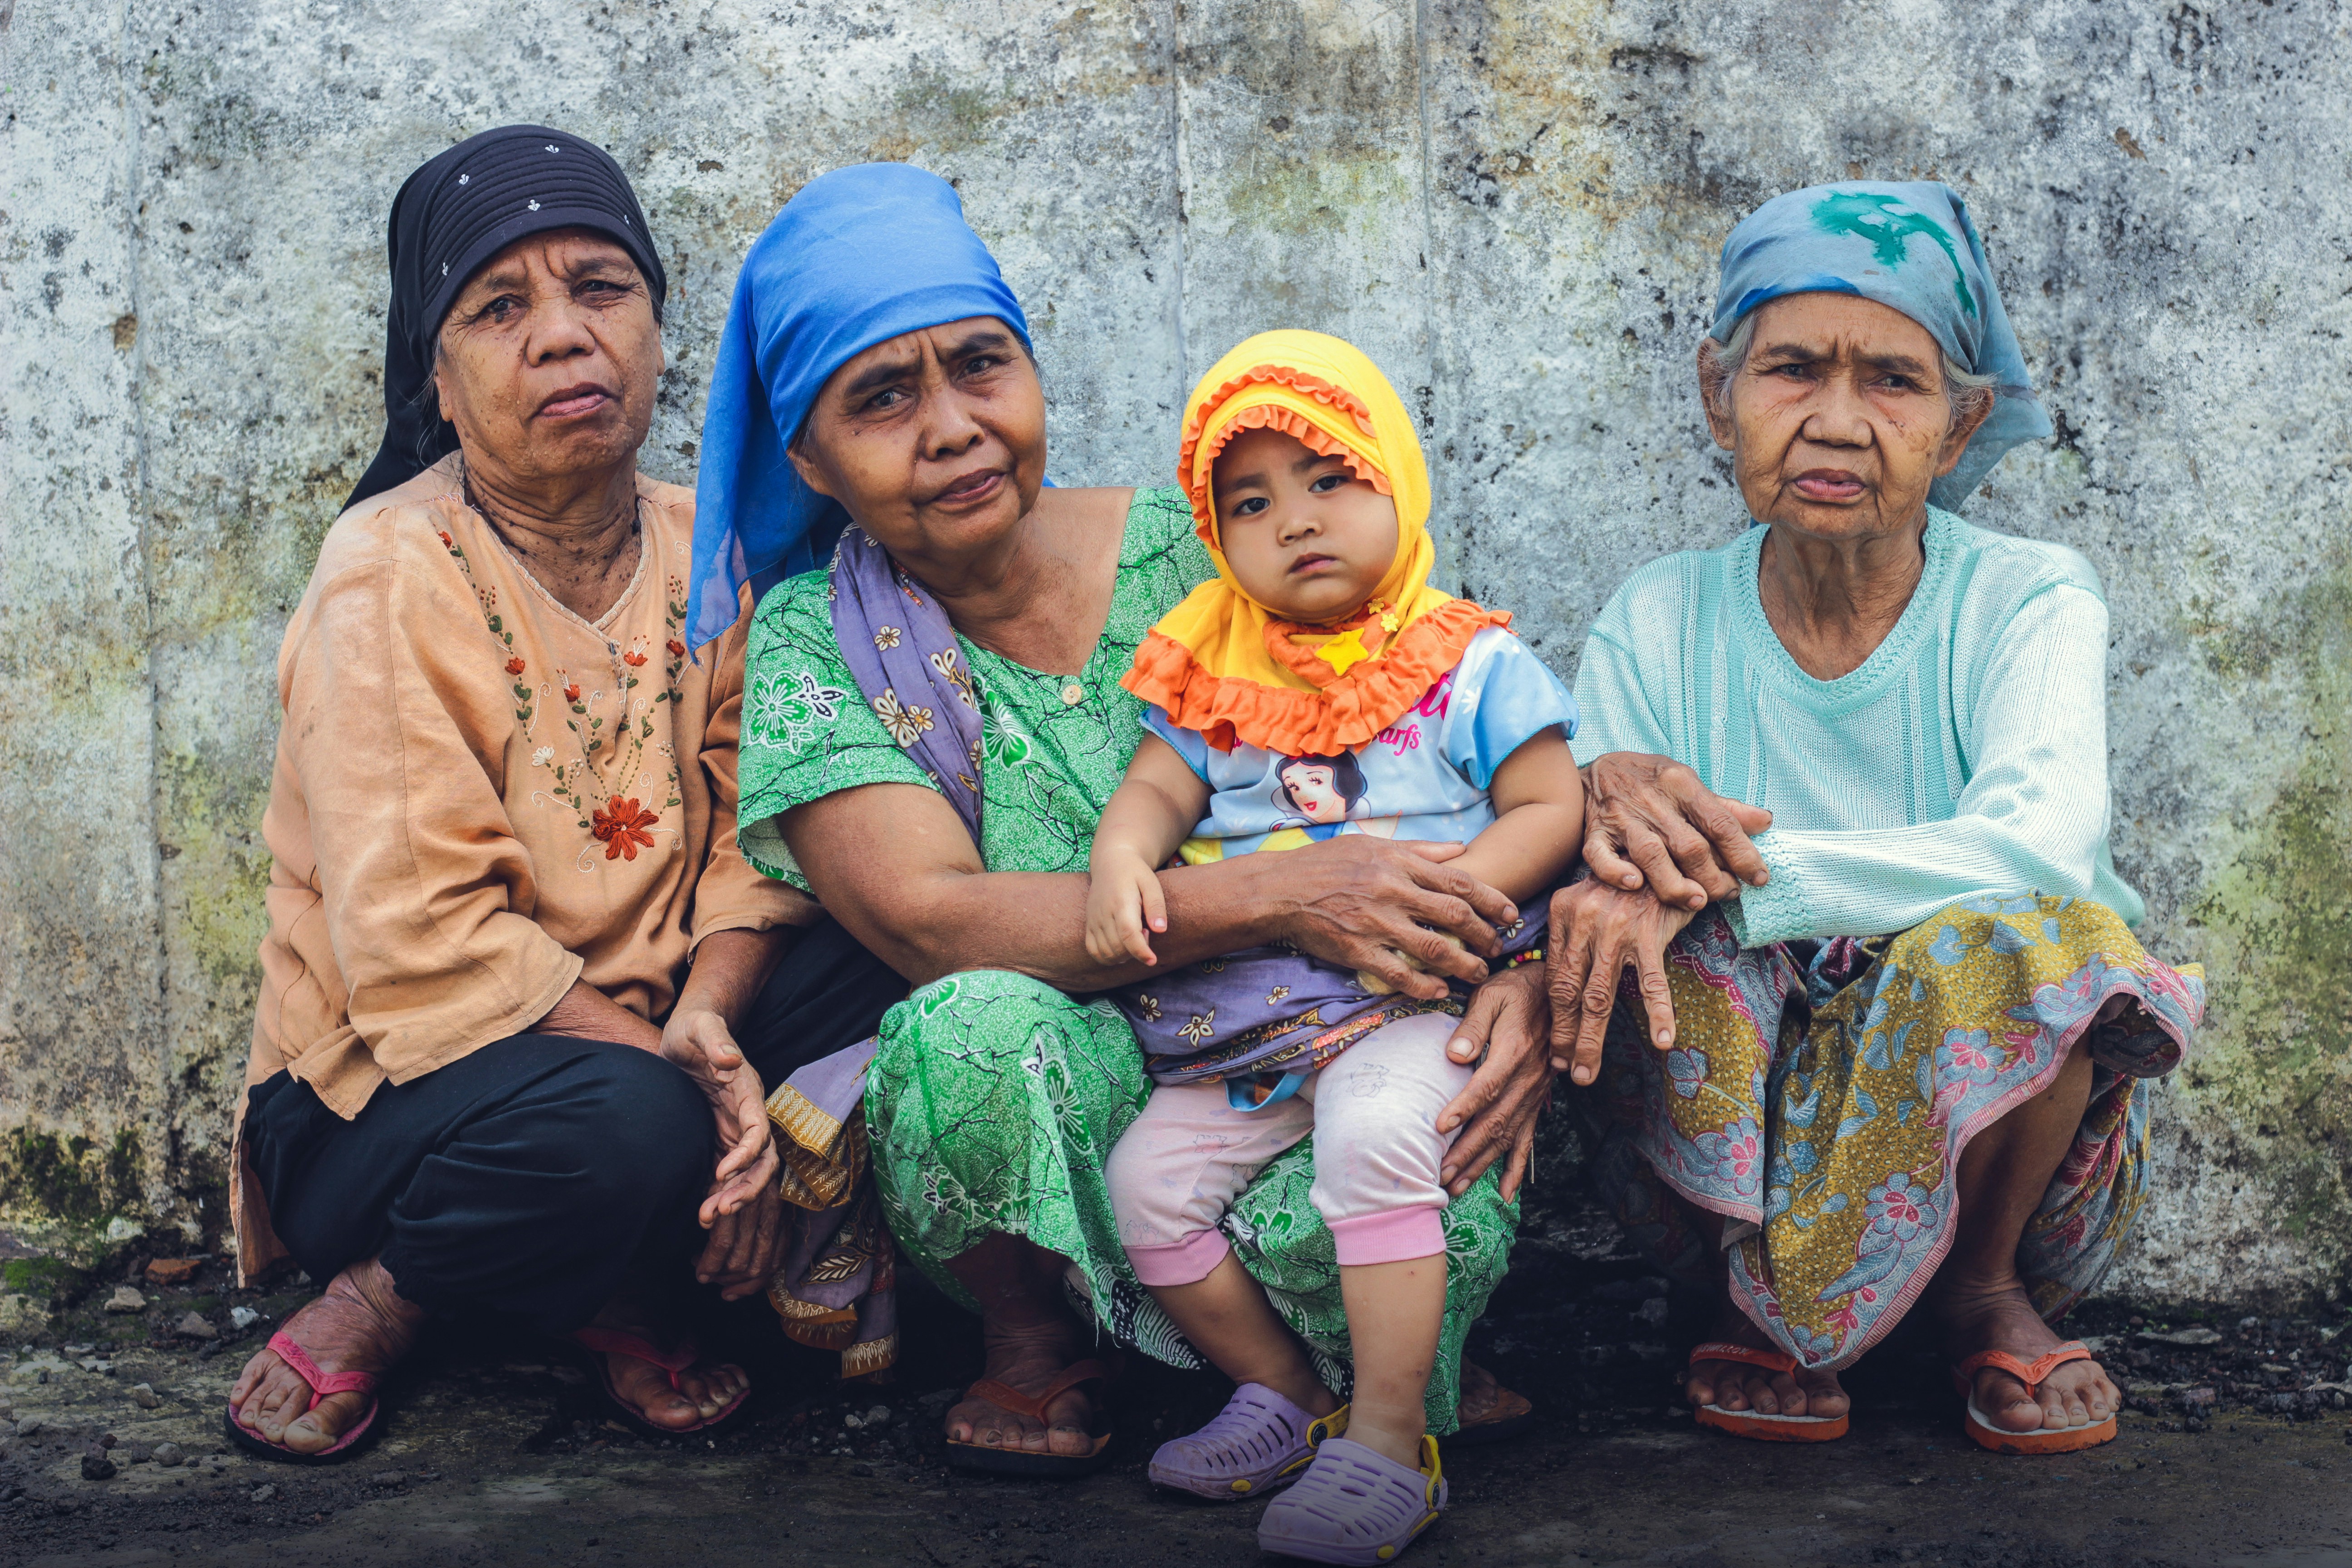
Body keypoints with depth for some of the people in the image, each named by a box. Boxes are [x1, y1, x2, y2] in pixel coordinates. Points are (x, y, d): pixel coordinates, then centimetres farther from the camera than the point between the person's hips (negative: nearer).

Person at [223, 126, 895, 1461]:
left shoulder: (705, 551, 2)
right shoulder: (392, 575, -16)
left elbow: (756, 837, -2)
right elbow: (425, 945, -22)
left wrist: (709, 1016, -23)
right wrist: (665, 1058, -27)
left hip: (640, 1036, 6)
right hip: (389, 1088, -6)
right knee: (627, 1125, -37)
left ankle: (626, 1298, -4)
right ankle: (377, 1304, -7)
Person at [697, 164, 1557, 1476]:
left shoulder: (1198, 558, 0)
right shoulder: (814, 644, -3)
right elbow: (926, 919, -19)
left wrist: (1517, 970, -21)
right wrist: (1281, 898, -29)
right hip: (1067, 1134, 0)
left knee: (1434, 1217, -32)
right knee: (978, 1021, -33)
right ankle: (1035, 1349, -3)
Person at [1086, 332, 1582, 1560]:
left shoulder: (1468, 664, 4)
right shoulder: (1215, 676, 15)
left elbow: (1552, 807, 0)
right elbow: (1157, 788, 9)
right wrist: (1119, 858, -14)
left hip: (1411, 1002, -5)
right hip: (1241, 1018, 5)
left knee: (1374, 1134, -34)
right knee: (1147, 1177, -11)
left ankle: (1390, 1443, -24)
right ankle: (1287, 1396, 7)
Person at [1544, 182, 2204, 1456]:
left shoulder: (2029, 600, -6)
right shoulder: (1655, 624, 2)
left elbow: (2044, 849, -25)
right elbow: (1565, 885, -6)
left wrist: (1729, 872, -35)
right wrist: (1611, 799, -31)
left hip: (1987, 1133, -1)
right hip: (1729, 1135, 1)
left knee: (2008, 940, -33)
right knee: (1669, 931, -28)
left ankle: (1982, 1292, -2)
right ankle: (1762, 1296, -1)